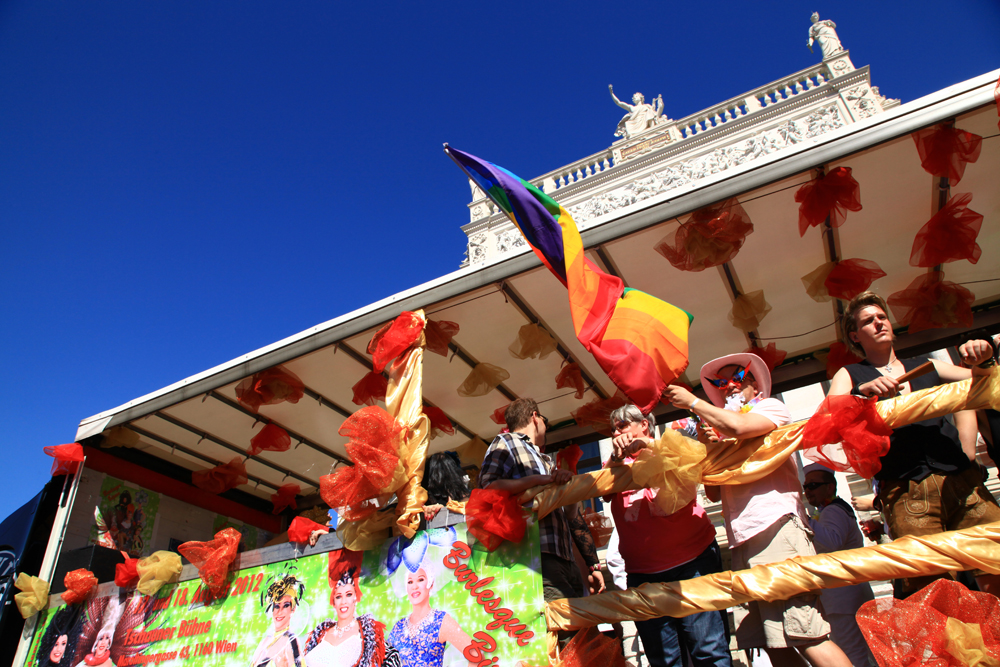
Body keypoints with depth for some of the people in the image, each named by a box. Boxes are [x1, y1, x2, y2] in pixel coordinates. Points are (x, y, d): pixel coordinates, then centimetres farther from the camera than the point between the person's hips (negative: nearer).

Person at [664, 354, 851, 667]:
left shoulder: (771, 407, 11)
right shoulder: (723, 433, 27)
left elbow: (740, 426, -12)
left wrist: (692, 402, -2)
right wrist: (710, 448, 6)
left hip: (774, 527, -6)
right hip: (741, 538, 6)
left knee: (806, 636, -13)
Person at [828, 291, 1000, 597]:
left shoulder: (925, 366, 26)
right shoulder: (849, 376, 15)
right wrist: (862, 391, -19)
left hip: (960, 477, 3)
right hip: (905, 488, -3)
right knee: (926, 589, -13)